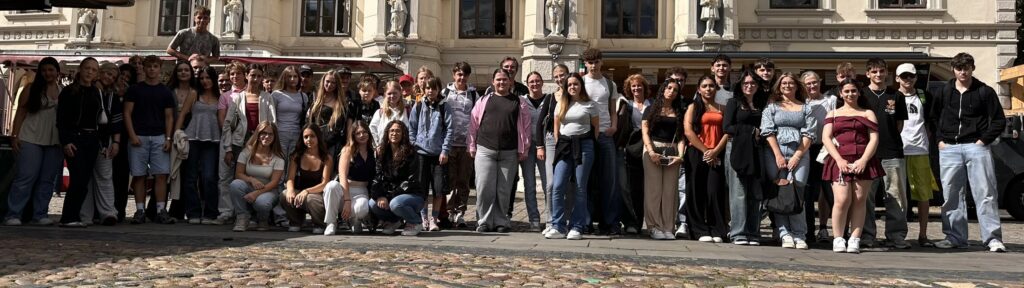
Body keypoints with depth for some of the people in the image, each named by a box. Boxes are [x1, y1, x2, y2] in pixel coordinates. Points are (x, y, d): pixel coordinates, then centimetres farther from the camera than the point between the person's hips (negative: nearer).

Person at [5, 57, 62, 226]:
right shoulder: (31, 90, 3)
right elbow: (20, 113, 1)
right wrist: (15, 136, -6)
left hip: (55, 142, 3)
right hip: (31, 140, -3)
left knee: (47, 180, 4)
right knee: (26, 177, -7)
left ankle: (39, 215, 9)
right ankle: (13, 215, -3)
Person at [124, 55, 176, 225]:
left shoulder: (166, 92, 11)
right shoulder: (135, 90, 8)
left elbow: (169, 117, 8)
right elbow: (127, 113, 4)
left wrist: (168, 138, -3)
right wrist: (132, 135, -7)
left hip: (159, 137, 1)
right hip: (139, 137, 0)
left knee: (161, 175, -5)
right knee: (139, 175, 1)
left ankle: (161, 211, -2)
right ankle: (140, 211, 6)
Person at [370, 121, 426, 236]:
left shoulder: (410, 153, -10)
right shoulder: (382, 152, 5)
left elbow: (411, 180, -14)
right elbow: (377, 177, 0)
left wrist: (390, 196, -18)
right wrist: (379, 196, -17)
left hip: (413, 195, -5)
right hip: (389, 194, 5)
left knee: (395, 203, -35)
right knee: (372, 204, -21)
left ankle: (416, 223, -5)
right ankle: (393, 221, 9)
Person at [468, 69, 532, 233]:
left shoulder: (519, 103, 9)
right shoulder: (484, 101, 11)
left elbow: (525, 127, 6)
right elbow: (473, 124, 11)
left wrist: (523, 149, 1)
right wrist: (472, 147, 6)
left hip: (509, 152, 0)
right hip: (485, 150, 0)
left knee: (504, 190, 4)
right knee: (484, 188, -5)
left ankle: (501, 222, 14)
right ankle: (484, 221, 5)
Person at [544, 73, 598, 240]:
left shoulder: (590, 104, 4)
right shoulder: (561, 105, 13)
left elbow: (596, 128, 8)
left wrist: (589, 144, 4)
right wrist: (559, 145, 12)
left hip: (583, 146, -3)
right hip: (564, 146, 3)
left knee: (580, 188, -1)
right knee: (558, 187, -8)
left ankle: (576, 228, 5)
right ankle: (558, 227, -4)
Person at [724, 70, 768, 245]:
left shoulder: (762, 105, 17)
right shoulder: (734, 103, 8)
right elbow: (727, 127, -3)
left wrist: (760, 135, -7)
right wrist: (752, 131, -5)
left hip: (757, 152, 3)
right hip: (737, 150, -3)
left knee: (755, 194, 0)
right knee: (738, 193, -6)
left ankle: (753, 234, 5)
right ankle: (738, 234, -4)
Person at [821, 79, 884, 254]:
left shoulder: (867, 113, 18)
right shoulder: (833, 114, 20)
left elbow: (874, 139, 6)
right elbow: (826, 138, 7)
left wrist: (863, 160, -9)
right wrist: (839, 160, -8)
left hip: (863, 162, 1)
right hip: (840, 161, -1)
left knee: (859, 200, -5)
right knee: (842, 200, -14)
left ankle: (855, 240, -3)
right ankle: (838, 239, -7)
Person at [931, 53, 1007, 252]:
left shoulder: (984, 92, 2)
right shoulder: (944, 92, 10)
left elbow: (999, 121, 2)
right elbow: (934, 117, 19)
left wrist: (983, 140, -6)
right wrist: (940, 139, 7)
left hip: (976, 147, -3)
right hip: (949, 149, 3)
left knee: (985, 193, -5)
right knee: (951, 195, 4)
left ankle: (993, 238, -1)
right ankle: (955, 237, 12)